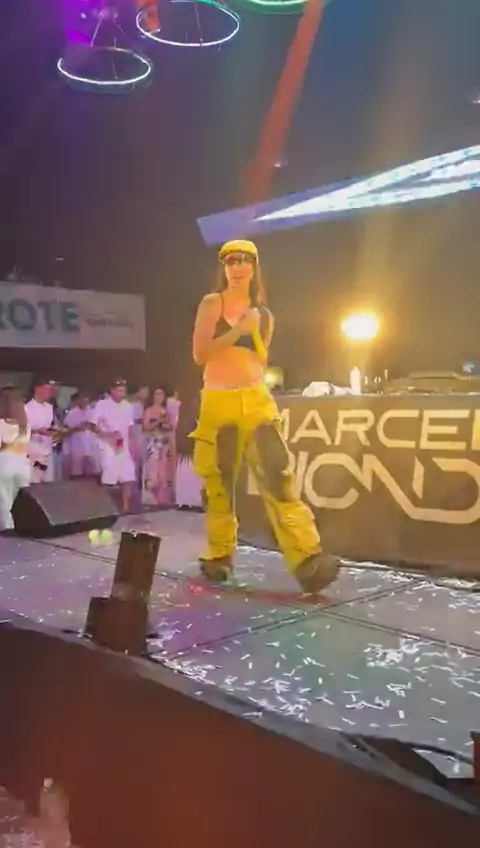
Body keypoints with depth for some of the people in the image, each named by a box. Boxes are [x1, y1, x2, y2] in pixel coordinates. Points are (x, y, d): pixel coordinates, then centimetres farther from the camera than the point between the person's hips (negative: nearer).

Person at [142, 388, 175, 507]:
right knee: (153, 469, -11)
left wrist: (166, 425, -7)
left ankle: (164, 498, 8)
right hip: (153, 443, -5)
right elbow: (146, 427, -7)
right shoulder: (148, 411, 0)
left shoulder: (166, 411, 14)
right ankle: (151, 499, -9)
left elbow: (171, 427, 14)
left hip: (165, 443, 5)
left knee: (165, 471, 3)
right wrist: (157, 422, -17)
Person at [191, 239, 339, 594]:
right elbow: (200, 354, -7)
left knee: (278, 476, -11)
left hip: (257, 401, 2)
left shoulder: (263, 314, 14)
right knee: (219, 484, 5)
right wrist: (238, 330, -11)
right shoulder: (212, 304, 3)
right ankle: (219, 555, 23)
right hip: (218, 402, -2)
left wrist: (255, 332, 2)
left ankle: (308, 560, -17)